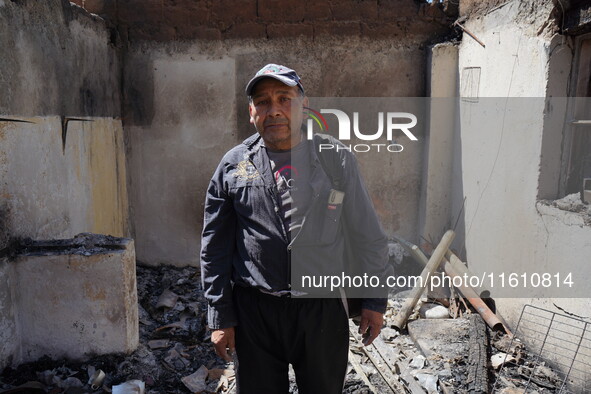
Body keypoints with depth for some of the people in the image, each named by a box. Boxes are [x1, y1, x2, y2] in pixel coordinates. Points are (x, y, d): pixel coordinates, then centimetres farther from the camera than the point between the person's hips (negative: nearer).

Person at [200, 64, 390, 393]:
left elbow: (368, 237, 3)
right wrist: (220, 318, 2)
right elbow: (215, 248, 3)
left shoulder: (337, 160, -3)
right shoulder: (233, 166, -1)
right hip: (254, 312, 1)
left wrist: (374, 302, 5)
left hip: (323, 309, 0)